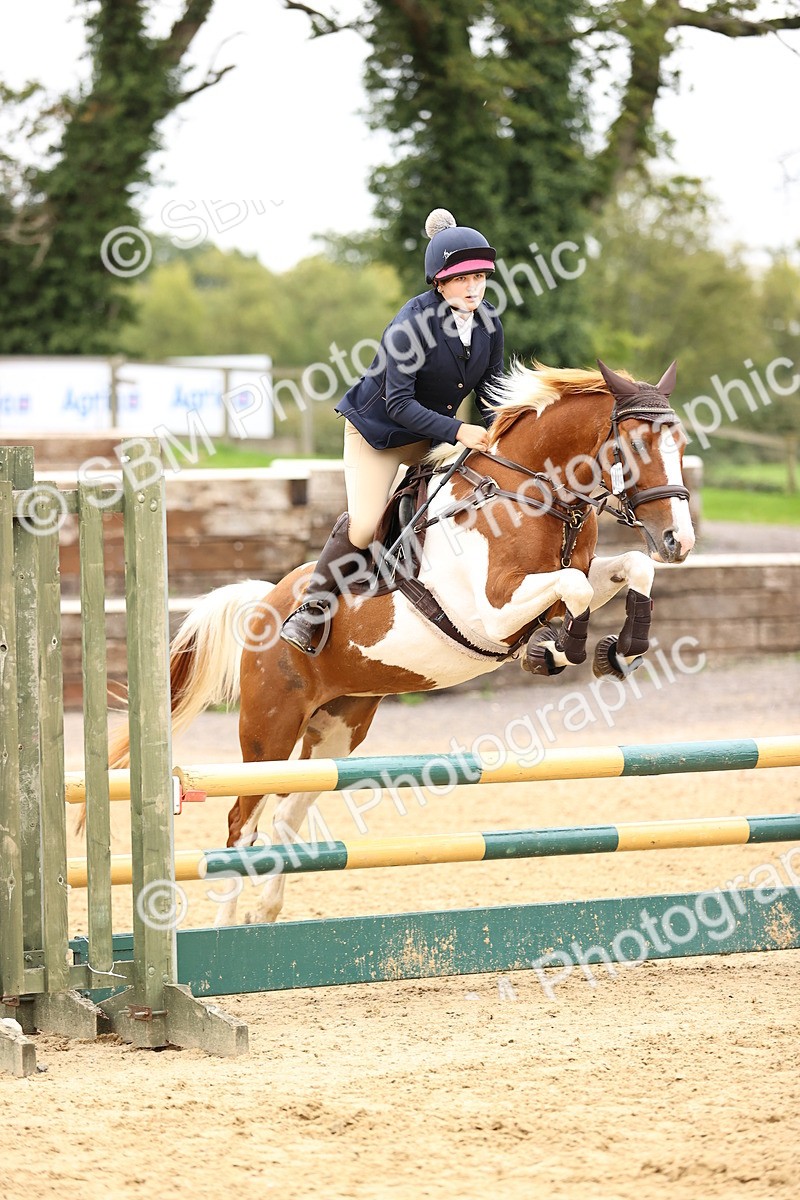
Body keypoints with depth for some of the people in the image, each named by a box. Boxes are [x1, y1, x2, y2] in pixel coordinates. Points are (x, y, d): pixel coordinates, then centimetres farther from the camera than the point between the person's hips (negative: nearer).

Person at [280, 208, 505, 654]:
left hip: (435, 432, 7)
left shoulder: (489, 323, -10)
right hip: (378, 429, -7)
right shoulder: (411, 326, -29)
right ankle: (314, 607, 2)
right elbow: (399, 403, -31)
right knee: (364, 525, -17)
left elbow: (491, 391, 1)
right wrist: (458, 431, -39)